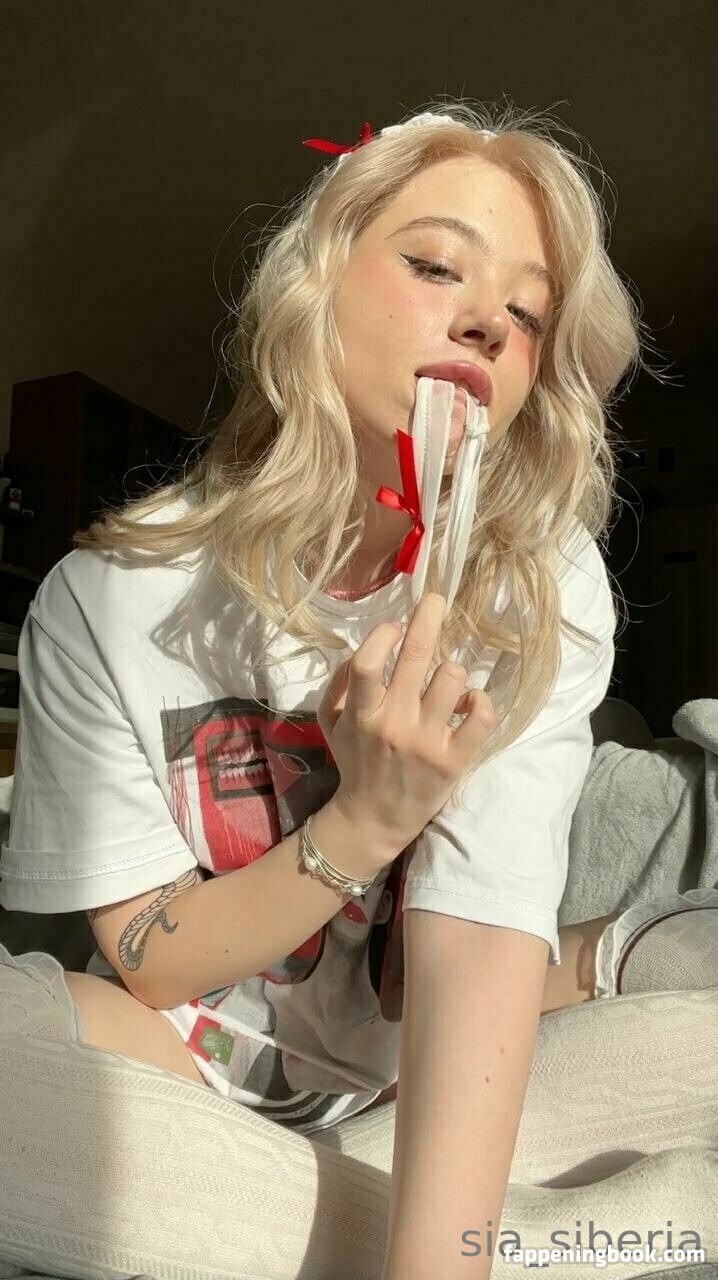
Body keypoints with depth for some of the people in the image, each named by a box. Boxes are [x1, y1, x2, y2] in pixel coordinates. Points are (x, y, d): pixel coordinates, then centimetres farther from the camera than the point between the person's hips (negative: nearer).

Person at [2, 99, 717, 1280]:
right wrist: (366, 821, -29)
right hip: (208, 1038, -1)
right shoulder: (112, 595, -19)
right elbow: (150, 961, -13)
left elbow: (476, 935, -25)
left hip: (433, 1040, 2)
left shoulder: (541, 590, -16)